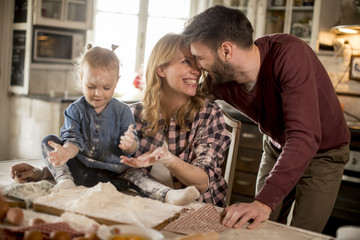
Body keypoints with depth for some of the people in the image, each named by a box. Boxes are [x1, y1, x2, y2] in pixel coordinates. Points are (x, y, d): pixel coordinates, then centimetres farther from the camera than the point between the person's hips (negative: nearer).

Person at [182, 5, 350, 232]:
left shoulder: (288, 54, -37)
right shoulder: (217, 81, -18)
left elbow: (304, 136, -45)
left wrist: (264, 202, -52)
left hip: (323, 153, -5)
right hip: (277, 148, 5)